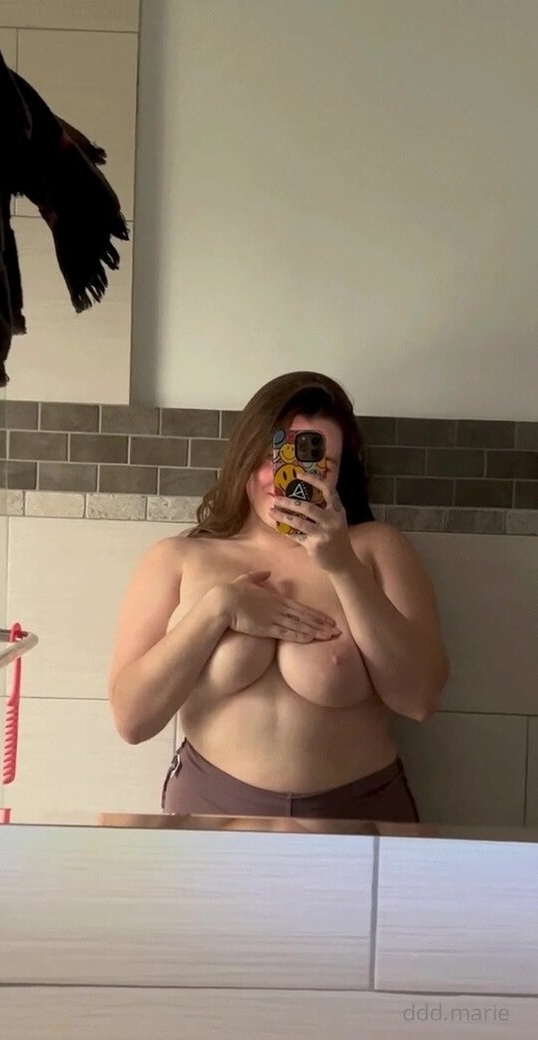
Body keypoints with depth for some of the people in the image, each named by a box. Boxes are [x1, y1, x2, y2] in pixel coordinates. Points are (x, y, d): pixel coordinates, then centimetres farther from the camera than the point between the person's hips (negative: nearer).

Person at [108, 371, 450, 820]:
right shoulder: (176, 558, -3)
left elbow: (422, 698, -12)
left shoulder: (377, 548, -4)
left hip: (357, 812, 0)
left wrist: (343, 567, -19)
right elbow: (131, 719, -6)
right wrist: (215, 609, -17)